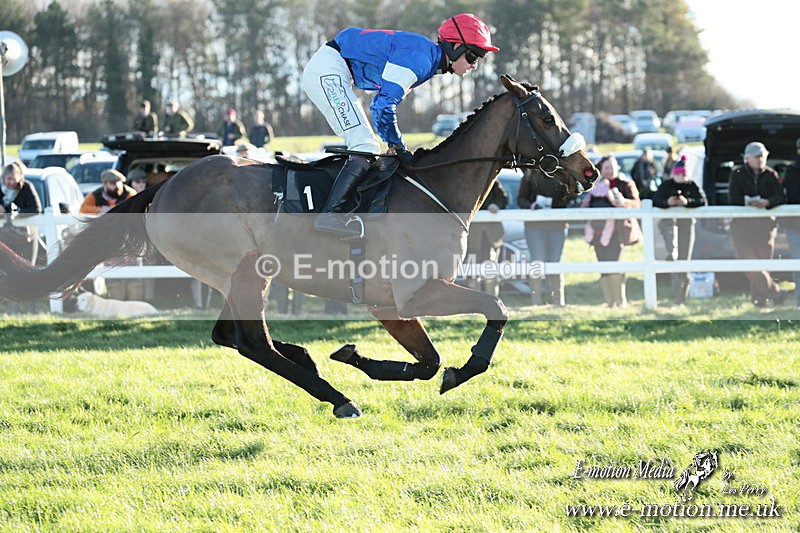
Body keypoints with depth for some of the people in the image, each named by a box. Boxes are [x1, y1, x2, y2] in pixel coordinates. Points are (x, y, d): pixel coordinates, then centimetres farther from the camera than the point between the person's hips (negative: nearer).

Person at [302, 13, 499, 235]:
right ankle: (329, 215, -27)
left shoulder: (427, 59, 15)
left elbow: (380, 104, 20)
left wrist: (393, 143, 10)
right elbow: (385, 103, -21)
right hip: (327, 70, -11)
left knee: (365, 148, 12)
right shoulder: (419, 57, -18)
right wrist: (397, 145, -10)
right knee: (366, 148, -18)